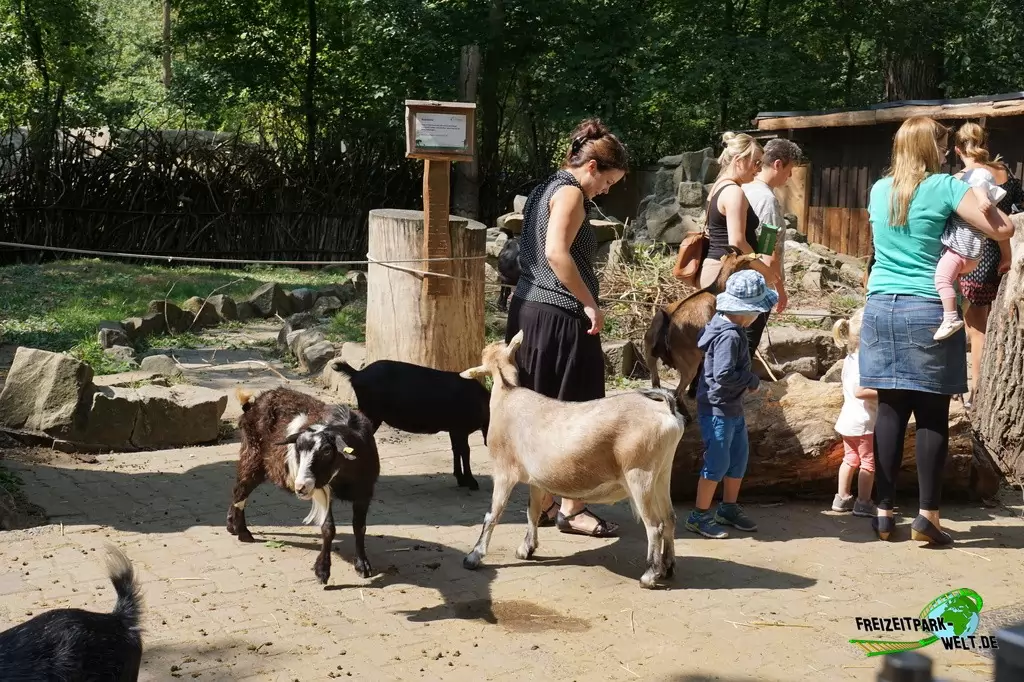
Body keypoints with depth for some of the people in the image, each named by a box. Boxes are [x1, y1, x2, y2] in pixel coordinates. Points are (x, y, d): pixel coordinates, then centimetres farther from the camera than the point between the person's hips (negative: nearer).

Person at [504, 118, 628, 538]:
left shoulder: (545, 189, 19)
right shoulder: (570, 193, -11)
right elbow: (556, 252, -24)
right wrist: (590, 303, -19)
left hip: (528, 309, 10)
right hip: (559, 315, -10)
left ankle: (543, 503, 22)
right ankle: (571, 509, 6)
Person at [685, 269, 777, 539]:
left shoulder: (729, 327, 5)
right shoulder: (730, 337, -25)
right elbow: (723, 375, -31)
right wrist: (753, 381, -15)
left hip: (733, 408, 10)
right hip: (717, 409, -10)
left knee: (739, 457, 19)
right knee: (717, 463, -2)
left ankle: (729, 509, 32)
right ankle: (699, 516, 9)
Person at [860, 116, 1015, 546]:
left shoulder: (879, 191, 11)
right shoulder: (944, 188, -6)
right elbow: (1003, 229, -8)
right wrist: (980, 193, 10)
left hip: (881, 308, 5)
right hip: (928, 310, -5)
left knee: (890, 410, 7)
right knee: (933, 415, 0)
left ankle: (884, 511, 8)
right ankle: (927, 514, -1)